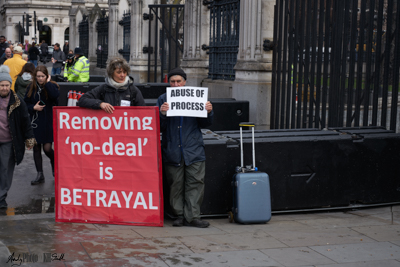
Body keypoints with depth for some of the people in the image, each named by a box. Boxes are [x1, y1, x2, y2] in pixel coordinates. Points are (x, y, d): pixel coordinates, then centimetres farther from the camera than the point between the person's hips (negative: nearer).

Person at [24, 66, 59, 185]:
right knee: (36, 148, 6)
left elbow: (55, 96, -27)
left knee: (47, 148, -6)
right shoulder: (31, 88, 3)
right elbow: (25, 104, 8)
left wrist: (47, 83, -17)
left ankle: (54, 164, 26)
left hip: (48, 122, -3)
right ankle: (40, 175, 15)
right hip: (35, 122, 3)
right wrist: (33, 107, -11)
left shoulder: (52, 86, -4)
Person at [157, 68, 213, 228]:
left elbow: (204, 124, 10)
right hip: (172, 151, 0)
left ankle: (192, 216, 2)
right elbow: (159, 127, 0)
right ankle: (179, 215, 15)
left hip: (194, 150, 0)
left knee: (195, 183, -3)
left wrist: (209, 112, -9)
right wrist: (162, 114, -19)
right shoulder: (163, 99, 5)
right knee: (176, 185, 5)